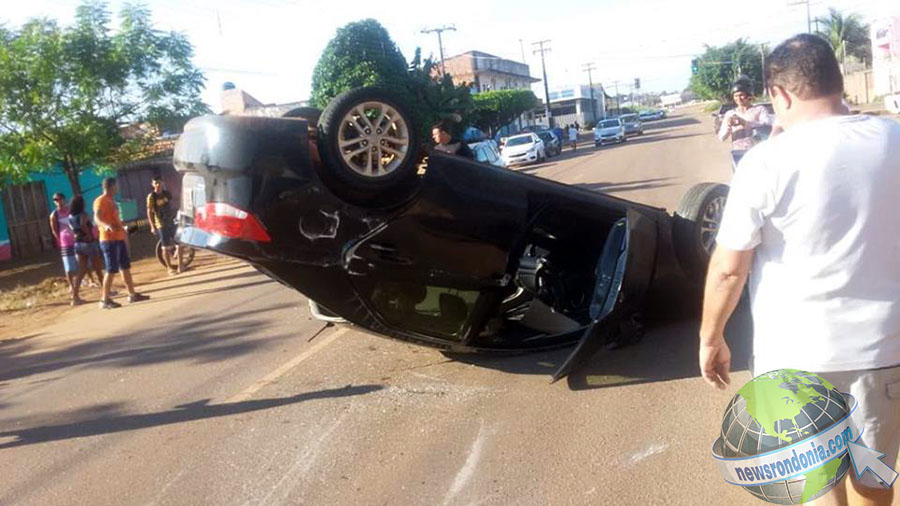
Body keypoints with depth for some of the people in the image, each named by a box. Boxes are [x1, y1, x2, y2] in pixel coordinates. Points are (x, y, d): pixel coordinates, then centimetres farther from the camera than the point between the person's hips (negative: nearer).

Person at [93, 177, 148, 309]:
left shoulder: (111, 200, 17)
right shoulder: (100, 201, -12)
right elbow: (97, 218, -28)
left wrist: (123, 229, 42)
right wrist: (106, 226, -49)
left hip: (119, 238, 10)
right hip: (109, 239, -10)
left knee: (125, 267, 13)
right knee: (111, 270, -8)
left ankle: (132, 295, 21)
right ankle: (105, 300, -2)